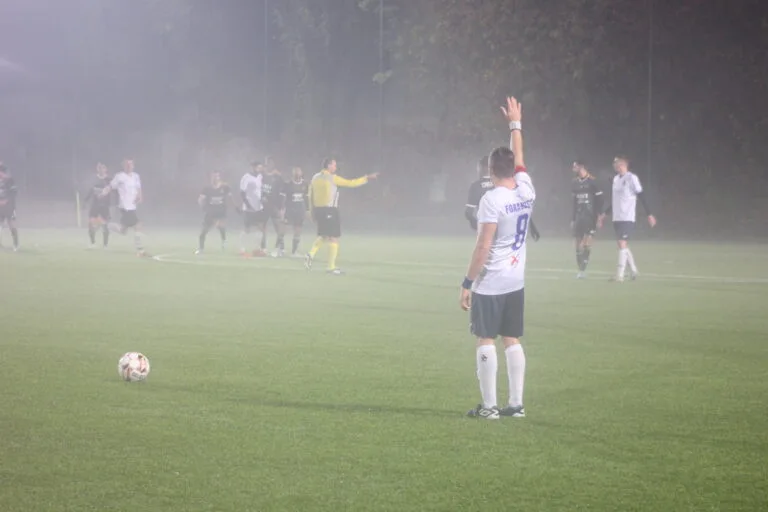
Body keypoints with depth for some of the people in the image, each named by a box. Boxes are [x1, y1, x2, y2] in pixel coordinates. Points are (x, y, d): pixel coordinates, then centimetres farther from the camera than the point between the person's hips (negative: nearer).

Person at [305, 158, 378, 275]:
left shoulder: (315, 178, 10)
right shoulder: (332, 178, -9)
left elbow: (311, 197, 12)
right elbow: (351, 183, -8)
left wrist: (313, 212, 18)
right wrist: (367, 178, 0)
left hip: (318, 210, 7)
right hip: (330, 211, -7)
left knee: (323, 236, 21)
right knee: (334, 238, 0)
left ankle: (310, 255, 0)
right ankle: (331, 267, 0)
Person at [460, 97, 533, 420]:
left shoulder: (492, 200, -16)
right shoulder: (526, 192, 2)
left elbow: (483, 247, -17)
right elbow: (518, 158, 21)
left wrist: (467, 283, -12)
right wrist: (516, 124, 33)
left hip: (490, 284, -7)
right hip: (516, 282, 7)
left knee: (486, 341, -2)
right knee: (512, 340, 10)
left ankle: (489, 406, -3)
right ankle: (516, 404, 10)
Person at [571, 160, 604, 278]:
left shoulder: (592, 182, -7)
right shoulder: (575, 183, 11)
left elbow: (599, 201, -7)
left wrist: (599, 217, -11)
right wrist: (573, 219, 15)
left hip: (590, 217, -6)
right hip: (578, 217, 6)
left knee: (587, 243, -12)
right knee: (578, 244, 4)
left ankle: (583, 269, -10)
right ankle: (581, 270, 10)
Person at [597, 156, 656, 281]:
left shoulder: (632, 178, -9)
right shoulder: (616, 179, 15)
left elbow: (641, 197, -10)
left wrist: (649, 214, -12)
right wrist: (604, 214, 22)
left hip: (627, 218, -8)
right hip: (617, 218, 8)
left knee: (622, 244, -12)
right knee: (623, 245, 11)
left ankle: (620, 275, -12)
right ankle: (633, 271, 23)